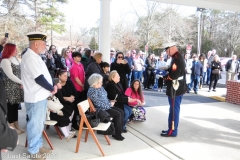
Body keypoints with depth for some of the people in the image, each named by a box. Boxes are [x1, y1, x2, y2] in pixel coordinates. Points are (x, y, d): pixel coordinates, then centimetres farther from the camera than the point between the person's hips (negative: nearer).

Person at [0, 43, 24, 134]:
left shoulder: (15, 59, 12)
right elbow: (10, 75, -18)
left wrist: (22, 83, -4)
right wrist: (22, 82, -13)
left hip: (17, 87, 8)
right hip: (9, 88, -7)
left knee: (16, 106, 12)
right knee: (11, 107, 1)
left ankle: (17, 126, 21)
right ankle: (12, 128, 11)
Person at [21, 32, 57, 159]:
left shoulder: (34, 56, 12)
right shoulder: (29, 57, -19)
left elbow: (44, 75, 16)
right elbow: (39, 78, -24)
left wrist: (52, 87, 2)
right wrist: (52, 89, -11)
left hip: (41, 95, 10)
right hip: (35, 97, -10)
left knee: (40, 123, 19)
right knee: (35, 124, 3)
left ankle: (38, 146, 34)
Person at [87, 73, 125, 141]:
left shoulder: (100, 88, 10)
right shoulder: (92, 91, -20)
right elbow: (98, 103, -24)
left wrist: (110, 101, 2)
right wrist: (109, 104, -16)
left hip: (106, 106, 10)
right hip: (100, 109, -9)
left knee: (121, 112, -2)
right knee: (118, 114, -19)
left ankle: (120, 130, 8)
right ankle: (116, 134, -5)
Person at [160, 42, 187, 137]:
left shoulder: (176, 58, -19)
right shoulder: (178, 57, 13)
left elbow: (174, 75, -26)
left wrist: (165, 77, -10)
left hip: (175, 89, -10)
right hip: (178, 88, 10)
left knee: (174, 110, -1)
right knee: (174, 110, 16)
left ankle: (172, 131, 10)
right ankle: (172, 129, 27)